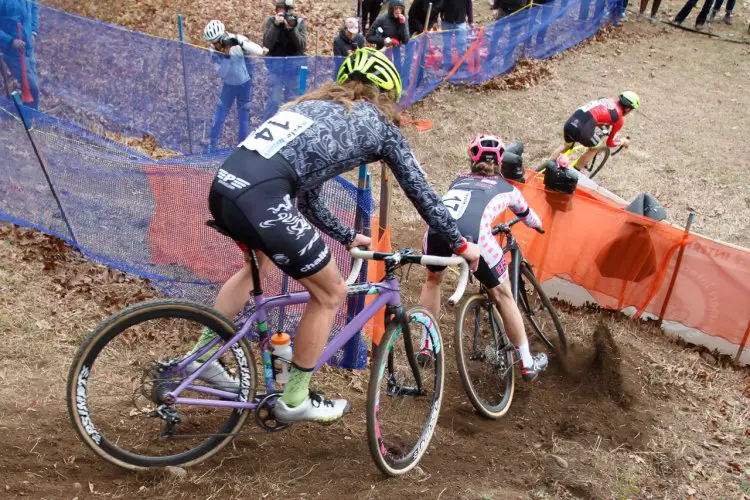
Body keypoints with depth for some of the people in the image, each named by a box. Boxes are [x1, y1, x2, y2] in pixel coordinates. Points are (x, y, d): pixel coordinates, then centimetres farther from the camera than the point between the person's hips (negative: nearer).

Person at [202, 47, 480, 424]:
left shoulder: (315, 106, 33)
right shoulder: (379, 123, 15)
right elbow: (420, 192, 21)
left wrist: (347, 237, 47)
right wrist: (460, 244, 32)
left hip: (223, 186, 8)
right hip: (261, 200, -8)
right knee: (330, 294, 11)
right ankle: (294, 400, 23)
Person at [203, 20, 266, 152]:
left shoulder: (237, 40, -20)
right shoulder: (214, 51, -14)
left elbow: (260, 52, -28)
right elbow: (222, 73, -22)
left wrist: (241, 43, -39)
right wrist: (226, 55, -36)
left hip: (244, 84, -1)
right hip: (229, 85, 1)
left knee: (243, 118, 8)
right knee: (218, 118, 2)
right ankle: (211, 148, 16)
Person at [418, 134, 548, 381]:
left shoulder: (459, 180, 36)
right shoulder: (506, 188, 31)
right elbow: (529, 218, 49)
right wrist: (538, 225, 74)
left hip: (436, 229, 3)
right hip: (473, 233, -2)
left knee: (433, 279, 33)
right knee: (503, 295, 17)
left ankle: (425, 345, 34)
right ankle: (528, 363, 26)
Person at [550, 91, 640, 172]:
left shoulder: (607, 99, 25)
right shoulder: (619, 119, 10)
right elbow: (610, 143, 19)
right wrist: (623, 142, 37)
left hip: (569, 122, 6)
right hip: (582, 129, -6)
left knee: (566, 146, 35)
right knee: (595, 147, 25)